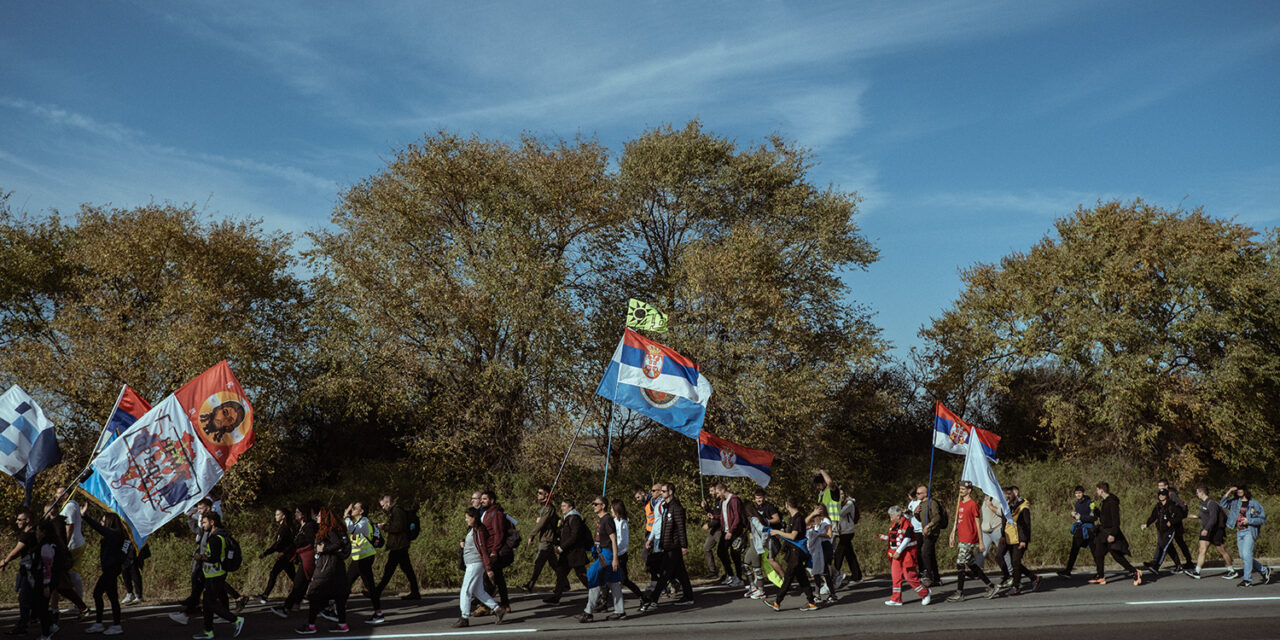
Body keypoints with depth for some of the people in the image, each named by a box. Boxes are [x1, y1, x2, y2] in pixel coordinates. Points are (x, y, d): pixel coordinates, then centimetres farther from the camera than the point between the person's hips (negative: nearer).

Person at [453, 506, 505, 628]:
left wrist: (488, 568, -21)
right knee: (478, 592, 12)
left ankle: (464, 618, -1)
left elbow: (483, 550, -19)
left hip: (475, 564, -10)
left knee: (465, 591, -6)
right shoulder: (471, 529, 14)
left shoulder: (479, 531, -15)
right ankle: (497, 610, 13)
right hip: (470, 564, 10)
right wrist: (463, 542, 6)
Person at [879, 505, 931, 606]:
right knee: (896, 576, 8)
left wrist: (898, 551, -23)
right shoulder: (894, 525, 11)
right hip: (896, 554, 9)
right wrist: (885, 537, 3)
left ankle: (926, 594, 8)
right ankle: (896, 599, 14)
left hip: (906, 554, -9)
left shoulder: (906, 525, -17)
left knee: (909, 576, -7)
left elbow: (906, 540, -21)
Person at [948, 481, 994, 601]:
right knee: (971, 564, 13)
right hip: (962, 539, 8)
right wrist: (953, 536, 17)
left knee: (960, 564, -8)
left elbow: (977, 524, -9)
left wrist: (981, 542, -9)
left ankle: (959, 593, -3)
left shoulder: (973, 504, -10)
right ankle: (990, 585, 23)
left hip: (969, 540, -8)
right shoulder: (960, 503, 14)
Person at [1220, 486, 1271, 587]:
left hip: (1249, 531, -6)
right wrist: (1229, 492, -5)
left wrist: (1249, 521, -15)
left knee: (1246, 555, -13)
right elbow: (1223, 504, 3)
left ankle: (1247, 580, -10)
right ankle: (1264, 570, 26)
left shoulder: (1254, 504, -4)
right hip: (1239, 532, 6)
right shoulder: (1235, 502, 10)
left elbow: (1263, 519, -3)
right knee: (1243, 557, 9)